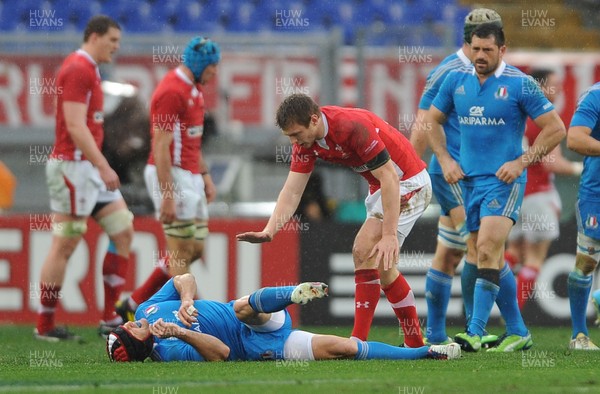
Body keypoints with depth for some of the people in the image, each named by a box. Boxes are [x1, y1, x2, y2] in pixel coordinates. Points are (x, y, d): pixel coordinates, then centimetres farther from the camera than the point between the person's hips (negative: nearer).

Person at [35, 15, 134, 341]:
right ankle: (45, 326, 1)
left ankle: (110, 318, 9)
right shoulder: (77, 70, -15)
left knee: (123, 230, 8)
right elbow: (75, 126, -22)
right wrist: (103, 167, -25)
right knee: (64, 246, -6)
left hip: (90, 167, 10)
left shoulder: (87, 69, 17)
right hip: (73, 166, -10)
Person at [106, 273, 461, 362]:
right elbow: (219, 353, -24)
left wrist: (186, 301, -14)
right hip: (256, 345, -6)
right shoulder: (167, 351, -18)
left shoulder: (149, 309, 1)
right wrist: (181, 333, -37)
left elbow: (184, 278, 7)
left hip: (259, 318, 6)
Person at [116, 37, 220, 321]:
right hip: (171, 176, -10)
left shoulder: (193, 89, 14)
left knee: (195, 249, 10)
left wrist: (205, 175, 18)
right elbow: (161, 148, -20)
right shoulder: (171, 92, -17)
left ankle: (133, 305, 16)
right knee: (182, 251, -6)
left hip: (190, 176, 10)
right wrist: (167, 196, -23)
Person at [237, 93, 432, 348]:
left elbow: (390, 179, -30)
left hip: (408, 183, -9)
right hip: (380, 189, 9)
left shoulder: (353, 127, -31)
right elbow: (291, 192, -6)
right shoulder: (306, 142, -6)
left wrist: (389, 235, -32)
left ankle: (359, 340, -16)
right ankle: (415, 343, 23)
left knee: (364, 251, -18)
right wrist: (268, 232, -21)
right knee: (381, 267, 13)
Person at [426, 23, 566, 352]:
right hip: (469, 179, 6)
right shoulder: (456, 80, 6)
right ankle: (517, 332, 21)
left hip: (504, 180, -6)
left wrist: (522, 162, -12)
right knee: (493, 260, 11)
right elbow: (433, 120, 19)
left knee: (487, 249, -20)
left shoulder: (520, 84, -8)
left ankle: (475, 333, -23)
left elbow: (555, 129, -5)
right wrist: (445, 159, 6)